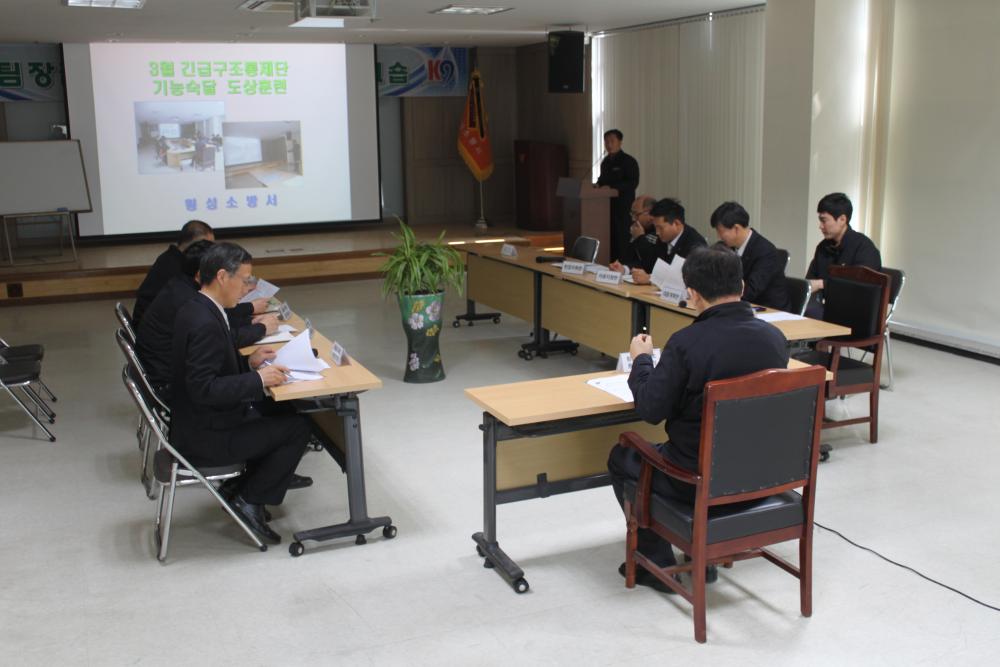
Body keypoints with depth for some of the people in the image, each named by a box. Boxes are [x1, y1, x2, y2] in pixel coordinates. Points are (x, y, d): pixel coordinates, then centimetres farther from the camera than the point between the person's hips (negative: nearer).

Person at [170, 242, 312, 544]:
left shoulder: (195, 309, 6)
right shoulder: (205, 324, -27)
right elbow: (203, 388, -30)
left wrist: (248, 361, 4)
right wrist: (258, 379, -24)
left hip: (200, 420, 10)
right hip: (204, 437, -10)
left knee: (284, 411, 18)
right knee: (297, 429, -7)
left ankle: (243, 483, 21)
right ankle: (248, 499, 3)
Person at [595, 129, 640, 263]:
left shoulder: (628, 161, -6)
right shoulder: (605, 162, 18)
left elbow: (632, 183, -14)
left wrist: (611, 187, -20)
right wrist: (598, 185, 5)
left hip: (623, 208, -7)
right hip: (607, 207, 7)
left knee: (623, 241, -8)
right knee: (611, 240, 7)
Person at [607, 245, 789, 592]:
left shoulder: (687, 342, -24)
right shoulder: (775, 337, -7)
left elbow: (652, 410, -14)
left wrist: (642, 360, 3)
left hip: (699, 480, -6)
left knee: (621, 458, 21)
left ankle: (657, 563, 26)